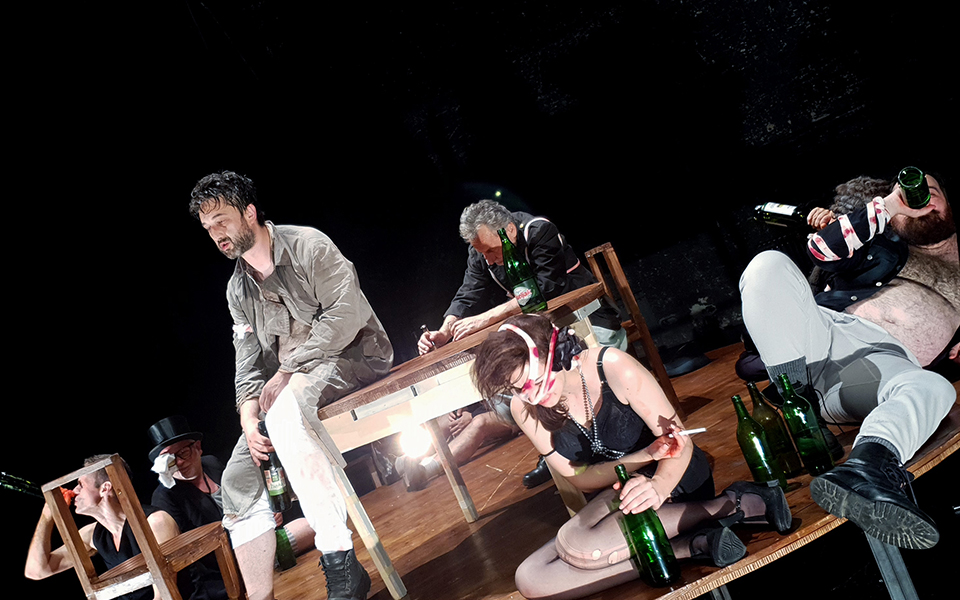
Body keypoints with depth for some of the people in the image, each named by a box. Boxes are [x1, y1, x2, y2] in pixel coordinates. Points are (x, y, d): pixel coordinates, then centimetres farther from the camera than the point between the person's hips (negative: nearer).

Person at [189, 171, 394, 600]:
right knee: (238, 479, -1)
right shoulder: (238, 290, 15)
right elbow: (248, 364, 12)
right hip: (287, 386, 8)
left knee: (286, 410, -38)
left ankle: (339, 561, -35)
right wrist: (249, 418, -8)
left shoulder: (307, 245, -7)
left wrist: (288, 370, -21)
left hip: (353, 356, -8)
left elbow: (346, 311, -19)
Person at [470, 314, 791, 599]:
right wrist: (647, 455, -27)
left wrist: (659, 487, -43)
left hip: (677, 481, -6)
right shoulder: (524, 409, -10)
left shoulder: (612, 367, -22)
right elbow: (580, 478, -10)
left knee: (573, 543, -32)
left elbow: (680, 439, -20)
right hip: (609, 499, 6)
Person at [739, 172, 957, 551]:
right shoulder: (886, 248, 27)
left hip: (888, 360, -1)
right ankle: (793, 402, -28)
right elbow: (820, 250, 7)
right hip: (830, 332, 1)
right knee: (769, 264, -23)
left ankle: (867, 465, -68)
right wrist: (888, 206, 7)